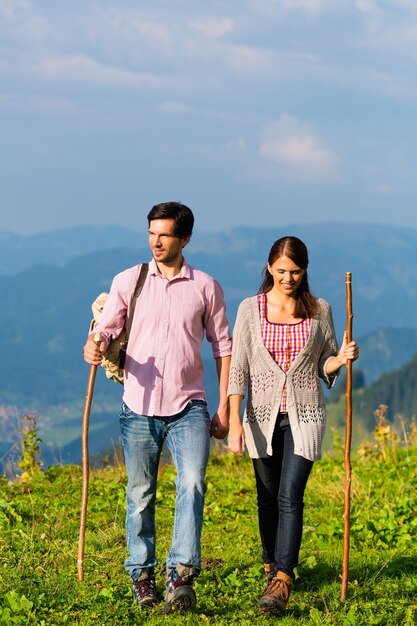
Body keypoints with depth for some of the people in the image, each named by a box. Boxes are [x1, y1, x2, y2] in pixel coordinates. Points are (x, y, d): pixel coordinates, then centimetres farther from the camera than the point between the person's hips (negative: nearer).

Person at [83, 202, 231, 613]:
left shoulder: (206, 287, 5)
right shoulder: (127, 282, 5)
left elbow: (222, 347, 10)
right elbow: (106, 329, 2)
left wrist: (224, 407, 6)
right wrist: (94, 347, -23)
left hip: (188, 407, -1)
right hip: (139, 407, 1)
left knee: (192, 483, -18)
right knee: (140, 494, 6)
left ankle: (181, 573, -18)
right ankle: (141, 574, 20)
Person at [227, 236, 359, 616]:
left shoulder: (320, 310, 2)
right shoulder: (250, 309, 0)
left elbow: (325, 366, 10)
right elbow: (238, 369, -1)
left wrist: (341, 359, -14)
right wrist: (234, 422, -8)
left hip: (304, 415, -1)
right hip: (263, 414, 1)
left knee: (290, 496, -12)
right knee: (268, 497, 10)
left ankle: (282, 582, -14)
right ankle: (272, 565, 30)